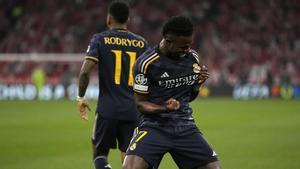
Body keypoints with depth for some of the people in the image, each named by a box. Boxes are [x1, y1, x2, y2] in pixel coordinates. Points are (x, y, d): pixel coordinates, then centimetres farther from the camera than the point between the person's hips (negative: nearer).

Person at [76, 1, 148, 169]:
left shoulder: (100, 39, -2)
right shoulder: (141, 43, 6)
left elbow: (85, 71, -12)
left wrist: (81, 97, 2)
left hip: (107, 109, -2)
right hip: (133, 110, 2)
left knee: (100, 154, 14)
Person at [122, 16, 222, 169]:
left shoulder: (193, 58, 6)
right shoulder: (146, 63, -11)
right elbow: (141, 104, -6)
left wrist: (198, 83, -3)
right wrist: (164, 108, -24)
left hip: (185, 127, 5)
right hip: (154, 126, -5)